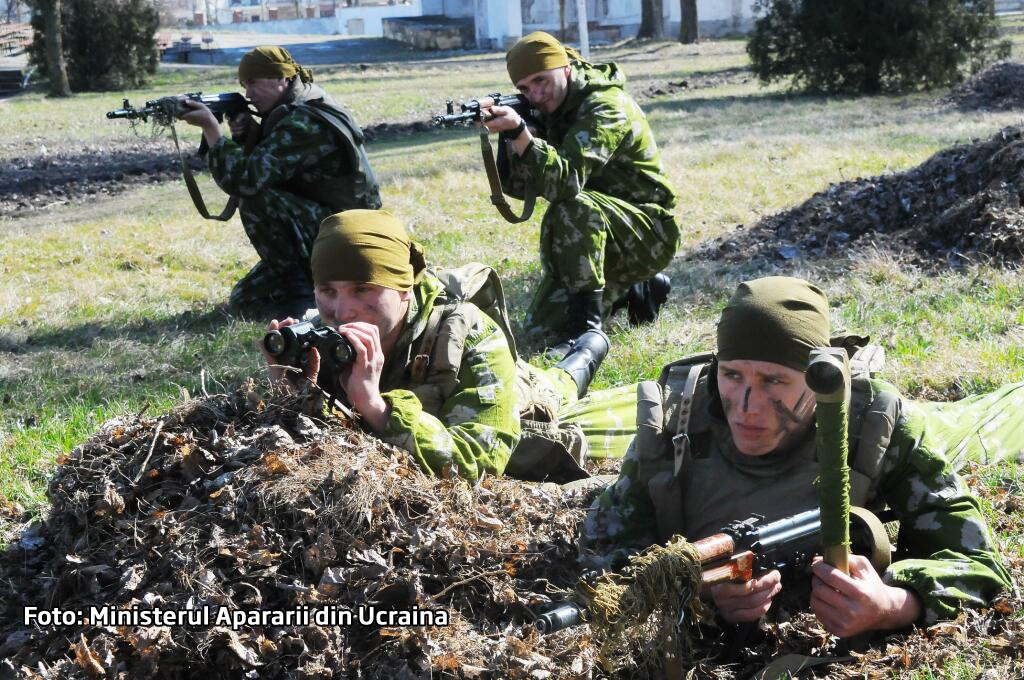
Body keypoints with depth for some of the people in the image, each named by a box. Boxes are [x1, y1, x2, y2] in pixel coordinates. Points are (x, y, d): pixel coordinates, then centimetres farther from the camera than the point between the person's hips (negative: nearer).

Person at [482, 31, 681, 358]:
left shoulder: (606, 108, -21)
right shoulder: (552, 111, 4)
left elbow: (565, 181, -36)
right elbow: (519, 185, -3)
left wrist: (519, 132, -48)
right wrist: (509, 136, -21)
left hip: (650, 235, -9)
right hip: (599, 234, 9)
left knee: (571, 208, -36)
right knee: (542, 324, 6)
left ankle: (585, 329, -29)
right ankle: (636, 289, 23)